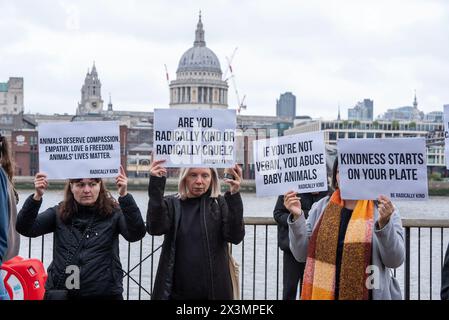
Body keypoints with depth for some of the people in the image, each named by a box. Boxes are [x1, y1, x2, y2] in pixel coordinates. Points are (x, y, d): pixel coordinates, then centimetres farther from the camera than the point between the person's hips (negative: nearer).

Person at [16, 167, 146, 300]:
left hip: (104, 293, -1)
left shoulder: (114, 213, -2)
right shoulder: (59, 213, 4)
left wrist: (124, 196, -29)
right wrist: (37, 197, -20)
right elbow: (25, 228, -5)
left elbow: (137, 233, -19)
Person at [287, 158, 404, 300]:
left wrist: (384, 223, -24)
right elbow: (302, 255, 0)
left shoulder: (383, 209, -5)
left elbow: (395, 260, -11)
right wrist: (297, 217, -11)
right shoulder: (321, 207, 2)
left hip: (368, 294, -2)